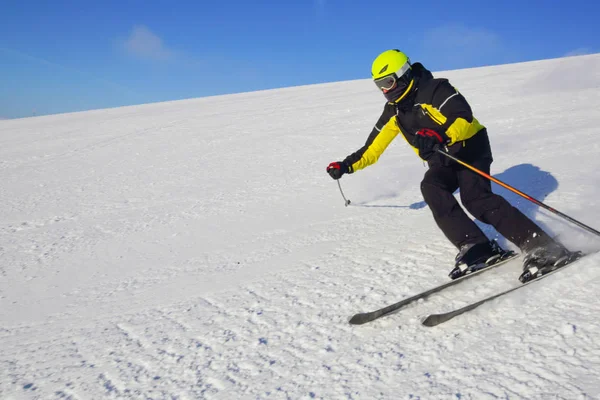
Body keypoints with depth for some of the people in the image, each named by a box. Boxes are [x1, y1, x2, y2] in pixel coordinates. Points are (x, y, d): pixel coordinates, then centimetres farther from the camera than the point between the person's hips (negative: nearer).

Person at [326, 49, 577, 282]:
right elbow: (373, 148, 12)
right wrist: (347, 166, 3)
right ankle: (476, 247, -30)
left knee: (476, 198, -28)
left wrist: (439, 136, -48)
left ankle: (543, 248, -25)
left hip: (470, 148, -6)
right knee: (431, 187, -26)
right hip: (442, 161, 6)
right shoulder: (393, 111, 6)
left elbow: (464, 118, -30)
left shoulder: (434, 89, -16)